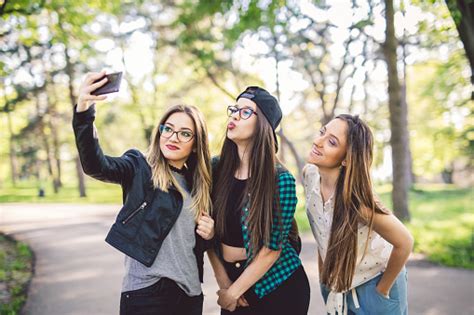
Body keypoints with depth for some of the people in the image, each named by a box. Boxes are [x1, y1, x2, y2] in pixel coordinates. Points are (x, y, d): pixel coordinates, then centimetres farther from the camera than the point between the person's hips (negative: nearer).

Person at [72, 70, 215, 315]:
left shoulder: (200, 183, 10)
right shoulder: (140, 168, -3)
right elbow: (95, 165, -23)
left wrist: (209, 234, -2)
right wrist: (83, 111, -37)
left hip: (190, 291, 5)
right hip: (146, 289, -4)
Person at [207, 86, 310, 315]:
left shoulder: (281, 180, -16)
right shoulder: (216, 169, -4)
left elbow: (272, 248, -14)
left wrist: (233, 292, -9)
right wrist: (223, 281, -3)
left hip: (279, 286, -3)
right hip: (231, 282, 4)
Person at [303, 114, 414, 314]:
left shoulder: (356, 199, -31)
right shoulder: (309, 174, -14)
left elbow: (404, 243, -22)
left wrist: (382, 290, -10)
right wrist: (322, 275, 6)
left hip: (373, 284, -5)